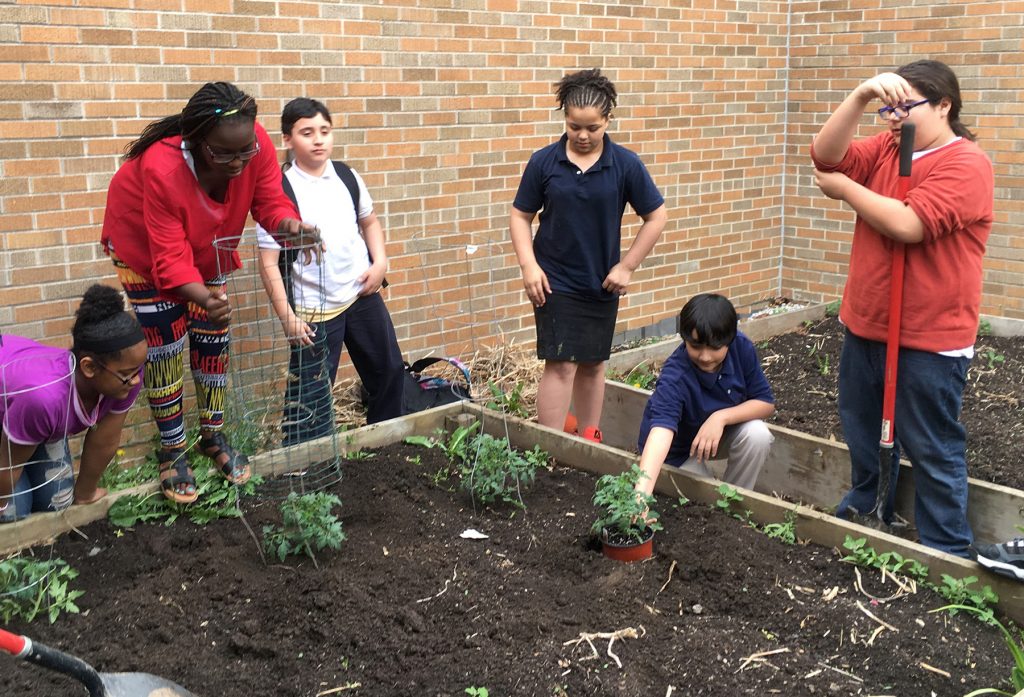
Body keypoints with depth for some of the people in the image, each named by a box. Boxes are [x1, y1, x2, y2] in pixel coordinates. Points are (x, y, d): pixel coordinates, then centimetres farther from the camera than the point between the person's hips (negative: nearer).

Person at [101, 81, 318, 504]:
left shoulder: (255, 145, -32)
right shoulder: (161, 168, -42)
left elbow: (270, 202, -23)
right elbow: (171, 259, -40)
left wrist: (290, 225, -47)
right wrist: (204, 298, -58)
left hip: (206, 247, 4)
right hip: (145, 246, -4)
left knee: (213, 341, 7)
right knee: (166, 348, -2)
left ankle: (213, 437, 22)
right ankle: (172, 452, 12)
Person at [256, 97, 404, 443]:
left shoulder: (347, 177, 0)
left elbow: (369, 221, 17)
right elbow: (269, 262, -13)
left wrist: (380, 262, 1)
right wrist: (287, 316, -18)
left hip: (363, 295, 6)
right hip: (314, 310, -6)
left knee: (389, 372, 18)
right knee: (310, 399, -1)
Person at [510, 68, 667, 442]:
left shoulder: (626, 165, -6)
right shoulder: (543, 162, -6)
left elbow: (656, 217, 1)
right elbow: (520, 216, 1)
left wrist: (626, 266, -3)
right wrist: (528, 265, -11)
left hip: (602, 284, 2)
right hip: (555, 282, -2)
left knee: (592, 364, 13)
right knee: (561, 364, -8)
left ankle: (589, 441, 28)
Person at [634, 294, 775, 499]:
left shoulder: (741, 347, -22)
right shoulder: (675, 376, -36)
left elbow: (766, 403, -15)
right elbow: (661, 427, -52)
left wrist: (721, 417, -33)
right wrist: (641, 493, -67)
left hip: (719, 433, 4)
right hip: (677, 452, -4)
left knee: (757, 434, -25)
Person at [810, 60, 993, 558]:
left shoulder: (966, 164, -14)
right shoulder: (885, 149, 8)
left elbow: (908, 224, -27)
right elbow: (825, 155, -8)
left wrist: (844, 189, -14)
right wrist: (861, 96, -21)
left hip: (928, 340, -7)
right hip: (865, 327, 7)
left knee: (932, 450, 4)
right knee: (864, 435, 22)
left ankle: (945, 552, 17)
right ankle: (865, 511, 42)